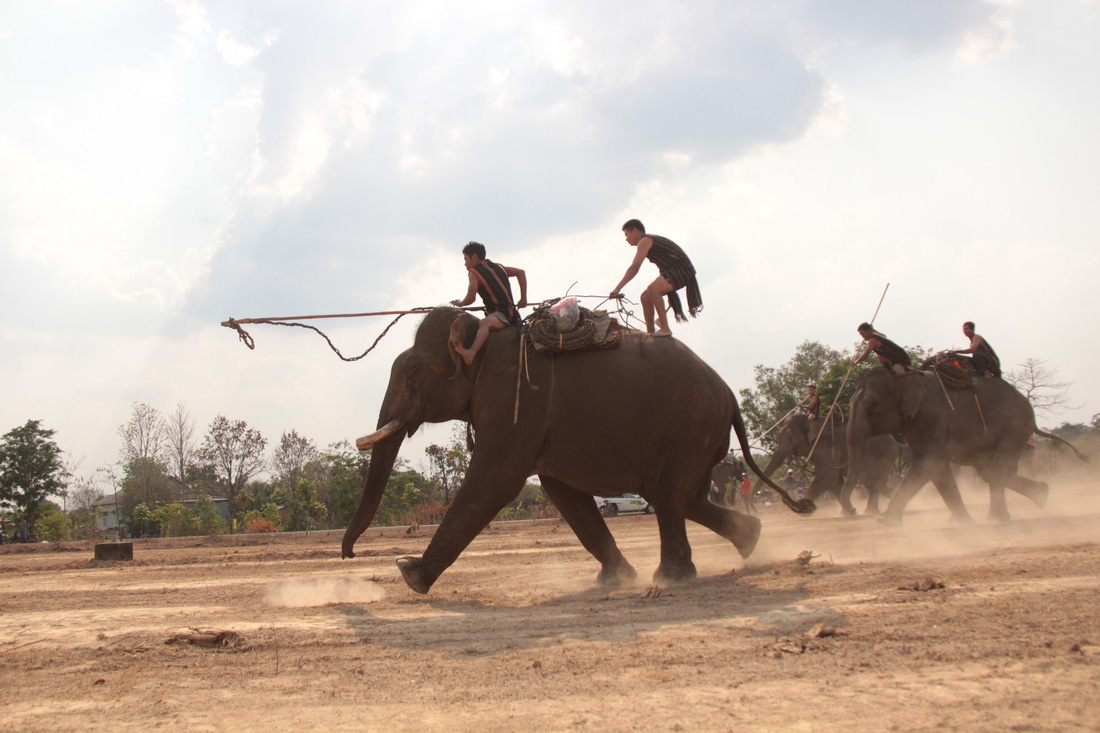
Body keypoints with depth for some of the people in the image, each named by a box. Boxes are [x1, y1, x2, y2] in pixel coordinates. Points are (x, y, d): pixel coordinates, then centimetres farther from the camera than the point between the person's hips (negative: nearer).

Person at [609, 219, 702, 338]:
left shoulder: (645, 241, -10)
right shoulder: (650, 240, 21)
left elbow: (634, 267, -18)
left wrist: (618, 288, -19)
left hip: (682, 270, -10)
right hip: (673, 271, 10)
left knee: (653, 288, -31)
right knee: (645, 297, 10)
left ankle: (665, 328, -29)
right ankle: (650, 333, 15)